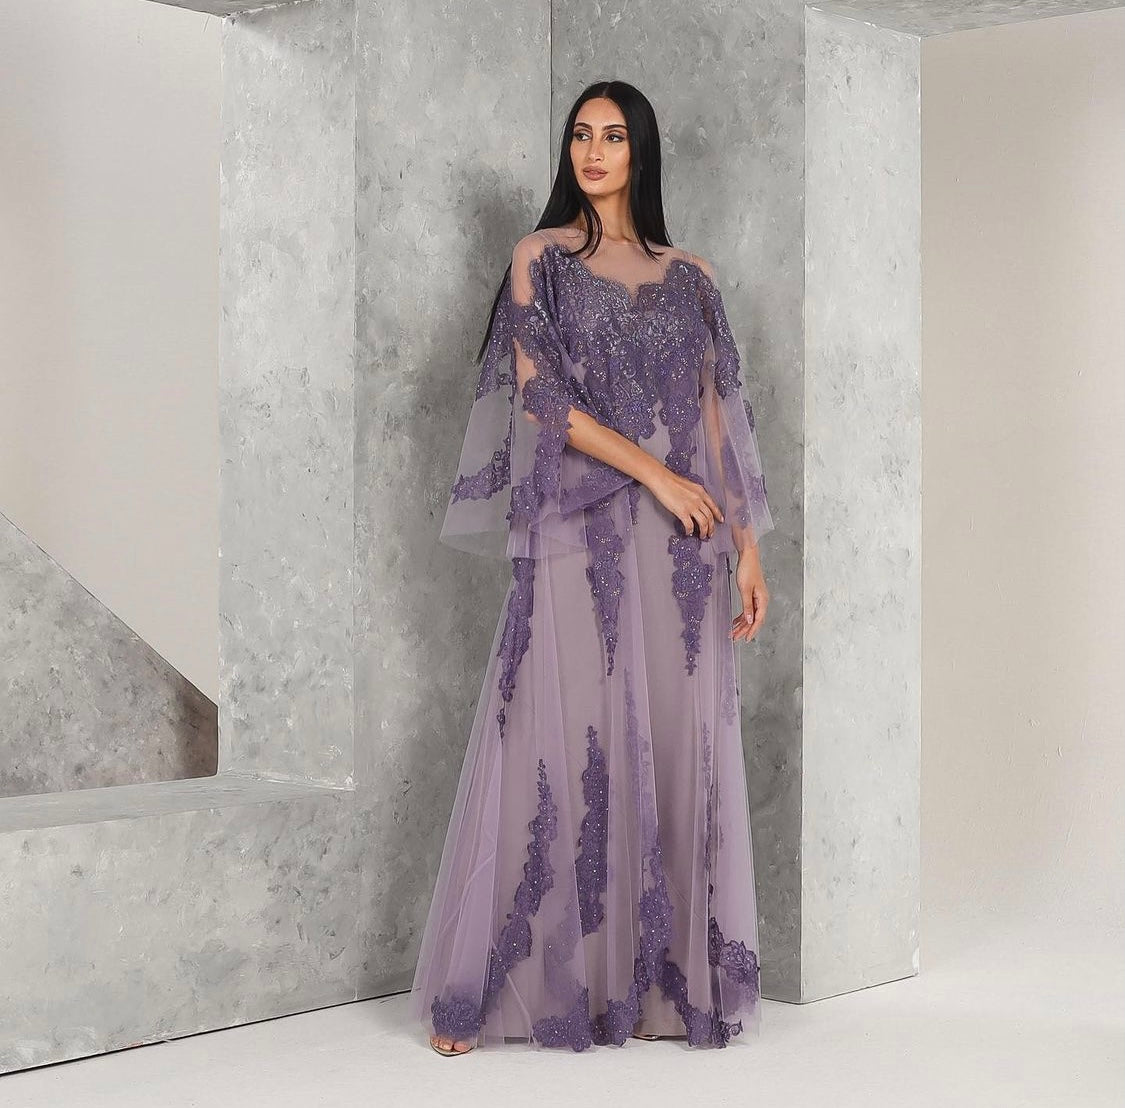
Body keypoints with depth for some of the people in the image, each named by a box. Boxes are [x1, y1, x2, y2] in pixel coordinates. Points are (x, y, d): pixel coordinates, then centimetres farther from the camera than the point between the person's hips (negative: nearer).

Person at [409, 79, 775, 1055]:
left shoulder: (690, 277, 14)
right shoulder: (543, 257, 6)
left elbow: (715, 416, 12)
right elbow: (540, 391, -5)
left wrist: (747, 545, 4)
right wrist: (656, 474, -11)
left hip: (680, 542, 3)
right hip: (578, 533, -3)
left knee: (676, 746, 2)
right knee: (561, 743, -6)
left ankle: (668, 977, 10)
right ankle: (483, 987, 2)